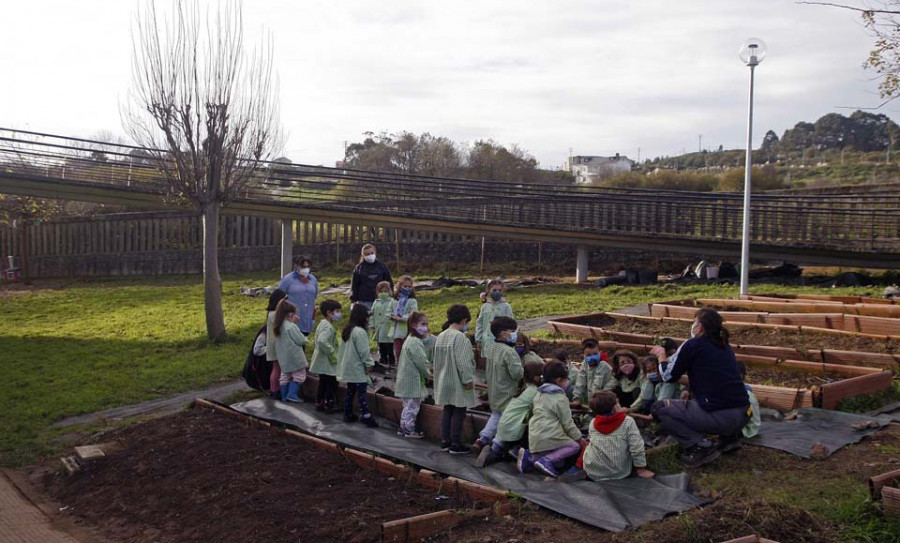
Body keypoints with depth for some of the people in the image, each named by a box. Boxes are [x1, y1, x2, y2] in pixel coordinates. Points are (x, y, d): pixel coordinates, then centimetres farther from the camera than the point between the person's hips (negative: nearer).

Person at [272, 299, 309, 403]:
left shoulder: (278, 326, 5)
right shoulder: (291, 326, -20)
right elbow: (301, 341, -19)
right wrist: (305, 339, 5)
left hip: (283, 357, 8)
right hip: (294, 357, -8)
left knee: (285, 375, 17)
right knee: (299, 375, 3)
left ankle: (284, 396, 20)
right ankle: (292, 394, -3)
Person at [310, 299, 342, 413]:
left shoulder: (322, 324, 12)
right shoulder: (328, 326, -21)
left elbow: (315, 340, 21)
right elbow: (322, 341, -34)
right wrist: (332, 353, -25)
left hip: (322, 361, 10)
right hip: (327, 362, -10)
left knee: (323, 383, 18)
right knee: (332, 383, -2)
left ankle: (319, 403, 24)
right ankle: (329, 406, 3)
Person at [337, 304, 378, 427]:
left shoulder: (347, 330, 11)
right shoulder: (360, 332, -19)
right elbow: (364, 351, -20)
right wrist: (369, 364, -10)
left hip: (348, 368, 9)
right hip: (357, 368, -9)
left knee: (350, 390, 16)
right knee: (362, 392, -7)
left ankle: (348, 414, 21)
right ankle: (366, 417, -8)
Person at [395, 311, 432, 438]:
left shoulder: (410, 340, 14)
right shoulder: (415, 342, -20)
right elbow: (421, 362, -19)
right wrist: (428, 374, -5)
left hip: (407, 379, 11)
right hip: (412, 380, -11)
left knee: (407, 405, 19)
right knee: (412, 406, -1)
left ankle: (403, 427, 27)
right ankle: (409, 430, 7)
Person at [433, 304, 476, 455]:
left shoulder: (441, 336, 9)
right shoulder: (460, 337, -19)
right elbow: (463, 362, -21)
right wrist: (468, 380, -14)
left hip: (445, 381, 9)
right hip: (457, 382, -9)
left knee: (447, 411, 15)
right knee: (459, 412, -1)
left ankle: (445, 442, 19)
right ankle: (456, 445, 3)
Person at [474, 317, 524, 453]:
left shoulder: (490, 348, 4)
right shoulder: (509, 351, -23)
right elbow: (517, 373, -23)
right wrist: (523, 369, -6)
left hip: (493, 392, 8)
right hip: (507, 394, -8)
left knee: (496, 415, 23)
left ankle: (483, 439, 18)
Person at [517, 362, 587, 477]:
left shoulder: (539, 394, 18)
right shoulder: (560, 398, -6)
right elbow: (568, 423, -5)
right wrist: (580, 439, 8)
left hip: (534, 439, 8)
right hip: (549, 437, -8)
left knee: (559, 463, 17)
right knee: (576, 446, 5)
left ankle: (530, 457, 0)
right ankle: (547, 460, -13)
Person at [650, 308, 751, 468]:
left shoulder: (692, 345, -4)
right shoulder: (724, 346, 16)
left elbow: (669, 377, 5)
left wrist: (661, 356, 24)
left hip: (719, 416, -8)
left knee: (658, 408, 6)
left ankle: (700, 446, -6)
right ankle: (729, 435, 17)